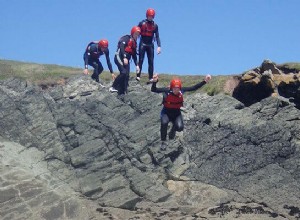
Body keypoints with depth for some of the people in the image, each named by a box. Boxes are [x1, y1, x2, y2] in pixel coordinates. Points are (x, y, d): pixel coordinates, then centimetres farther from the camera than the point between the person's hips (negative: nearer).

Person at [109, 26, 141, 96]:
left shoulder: (134, 43, 20)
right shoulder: (126, 38, -3)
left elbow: (134, 55, 24)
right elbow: (121, 47, -17)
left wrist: (136, 65, 17)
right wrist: (124, 57, -28)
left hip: (126, 60, 8)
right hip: (119, 57, -8)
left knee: (126, 76, -3)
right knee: (123, 72, -25)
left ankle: (122, 93, -2)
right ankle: (113, 87, -19)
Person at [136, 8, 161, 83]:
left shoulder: (155, 25, 5)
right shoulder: (142, 23, -1)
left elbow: (157, 36, 4)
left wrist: (159, 46, -7)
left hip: (150, 45, 2)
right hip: (142, 44, -2)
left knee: (151, 62, -1)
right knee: (140, 60, -8)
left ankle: (151, 78, 0)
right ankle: (138, 76, -10)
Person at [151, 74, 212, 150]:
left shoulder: (182, 91, -15)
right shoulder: (167, 91, -22)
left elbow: (194, 88, -11)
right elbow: (153, 90, -30)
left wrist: (205, 81, -19)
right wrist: (155, 81, -50)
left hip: (176, 113, 2)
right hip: (166, 112, -2)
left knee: (180, 127, -24)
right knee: (164, 123, -33)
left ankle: (172, 130, 18)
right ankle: (163, 142, -10)